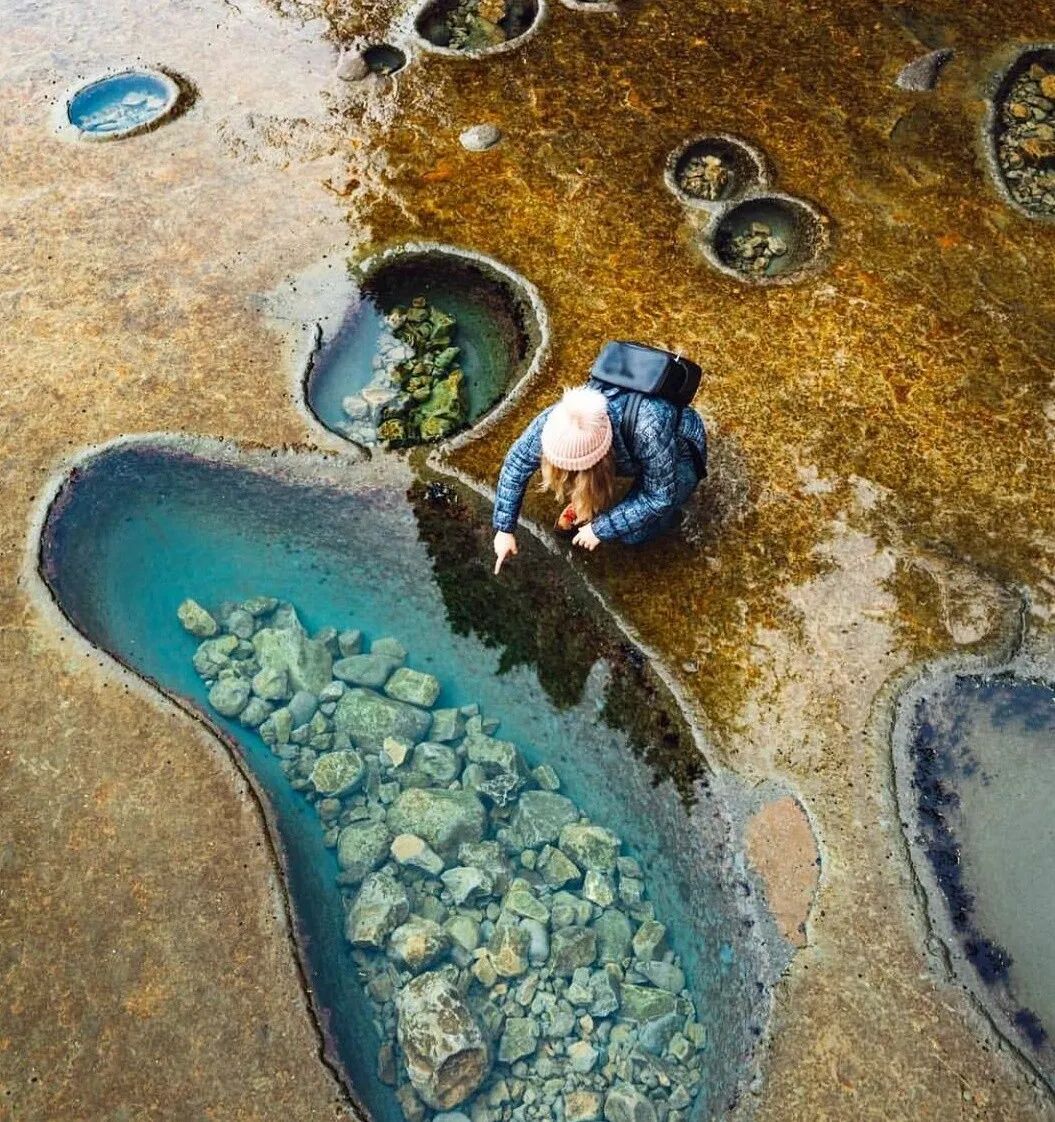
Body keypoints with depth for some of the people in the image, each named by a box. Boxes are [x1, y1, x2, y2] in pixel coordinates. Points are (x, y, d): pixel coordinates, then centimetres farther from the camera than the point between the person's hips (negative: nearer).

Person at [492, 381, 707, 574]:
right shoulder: (558, 419, -33)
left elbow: (661, 496, -30)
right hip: (621, 448, 4)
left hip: (678, 450, -4)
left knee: (633, 533, -21)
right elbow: (515, 463, -17)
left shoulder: (649, 433, -46)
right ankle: (584, 502, 9)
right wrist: (505, 529, -14)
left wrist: (601, 528, -26)